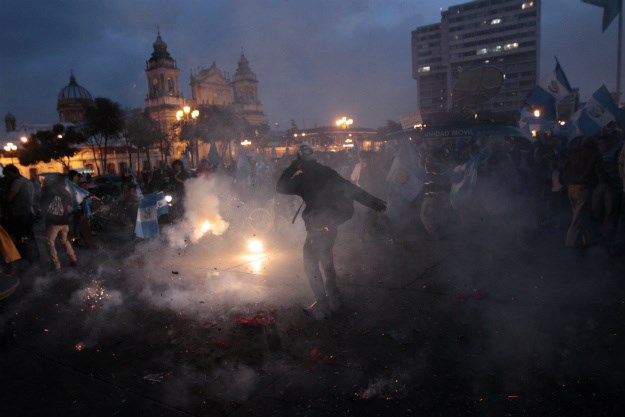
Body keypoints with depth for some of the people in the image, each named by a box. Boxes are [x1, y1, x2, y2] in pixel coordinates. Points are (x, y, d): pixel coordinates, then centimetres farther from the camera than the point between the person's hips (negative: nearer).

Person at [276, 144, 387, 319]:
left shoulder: (302, 178, -11)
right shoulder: (326, 171, 4)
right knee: (326, 260, 23)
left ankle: (322, 304, 6)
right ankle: (333, 297, 31)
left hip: (318, 226, -7)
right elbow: (351, 188, 5)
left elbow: (280, 187, 1)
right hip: (332, 223, 7)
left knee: (311, 264, 5)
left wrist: (291, 168, 6)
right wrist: (372, 201, 10)